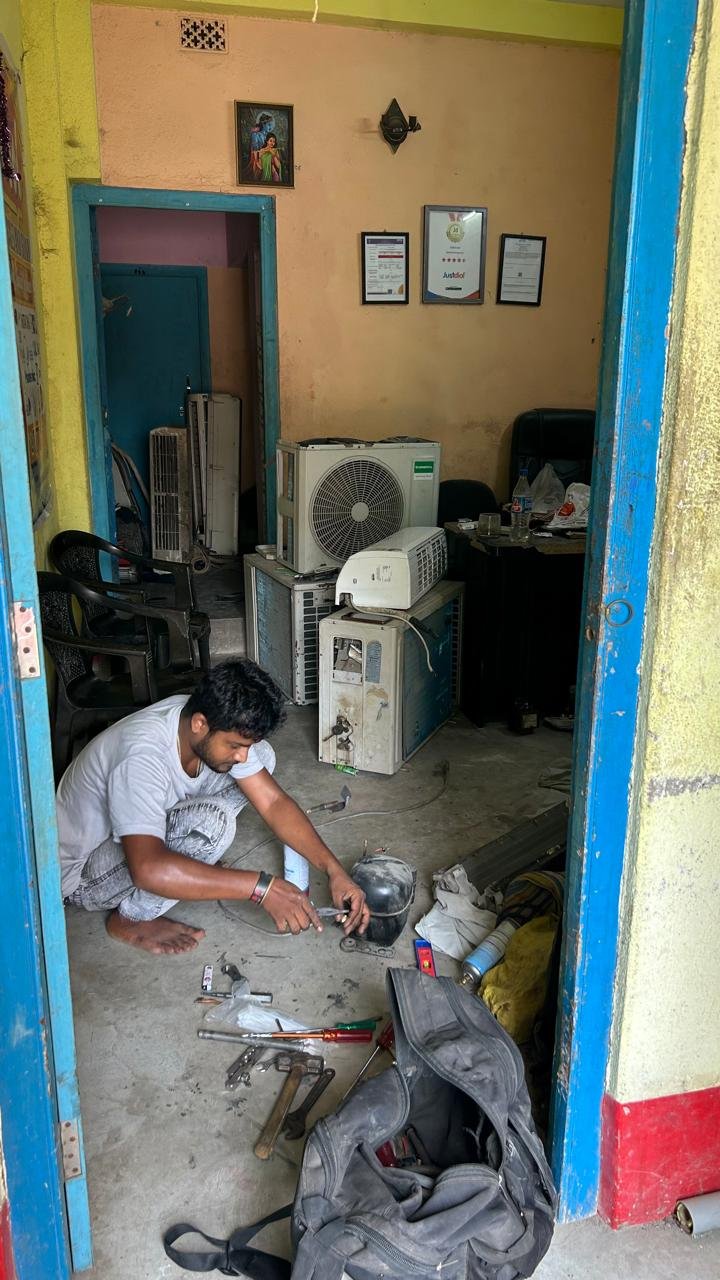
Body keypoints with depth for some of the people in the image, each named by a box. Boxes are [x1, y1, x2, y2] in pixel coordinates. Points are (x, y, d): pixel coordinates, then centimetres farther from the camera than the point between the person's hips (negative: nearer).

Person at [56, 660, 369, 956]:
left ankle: (193, 867, 8)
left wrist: (334, 869, -21)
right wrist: (262, 888, -47)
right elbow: (148, 870, -48)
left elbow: (273, 801, -11)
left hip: (149, 825, 7)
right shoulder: (142, 755, -38)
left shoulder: (221, 729, -15)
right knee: (211, 821, -36)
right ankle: (131, 918, -10)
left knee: (262, 755, -5)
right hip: (84, 872, -7)